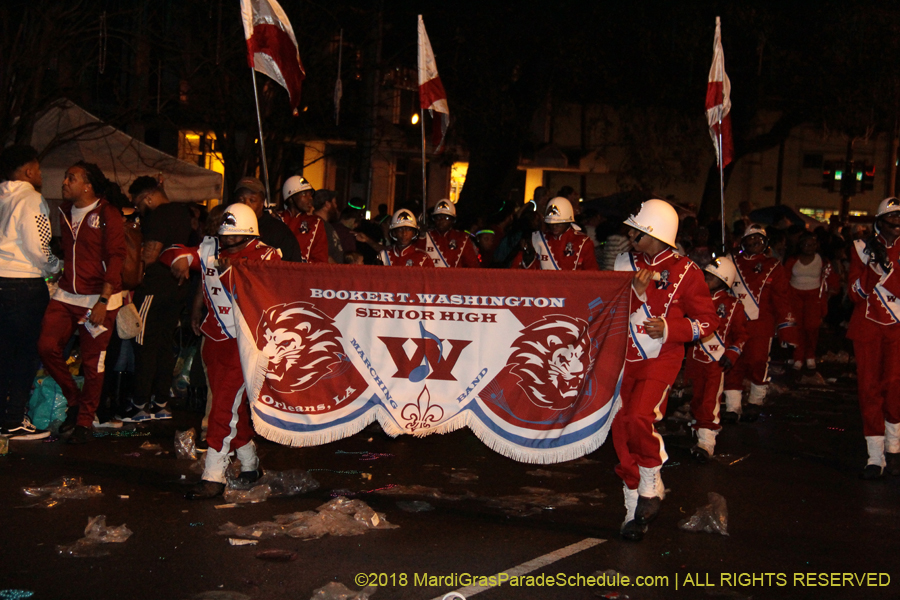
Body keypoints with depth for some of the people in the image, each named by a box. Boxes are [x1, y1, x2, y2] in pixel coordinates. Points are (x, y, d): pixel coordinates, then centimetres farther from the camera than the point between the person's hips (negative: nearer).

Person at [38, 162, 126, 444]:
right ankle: (74, 400, 13)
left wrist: (103, 301, -19)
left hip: (98, 298, -6)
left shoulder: (107, 215, -8)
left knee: (92, 362, -1)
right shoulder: (65, 211, 12)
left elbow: (115, 259, -12)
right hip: (66, 295, 6)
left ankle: (84, 421, 12)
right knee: (47, 346, -8)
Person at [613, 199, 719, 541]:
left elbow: (707, 320, -2)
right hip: (624, 358, 5)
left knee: (639, 418, -25)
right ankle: (635, 511, 15)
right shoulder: (625, 262, 4)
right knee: (621, 429, 2)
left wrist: (669, 328, -16)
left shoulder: (684, 271, -7)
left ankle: (651, 487, 2)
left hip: (661, 359, -4)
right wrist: (637, 291, -15)